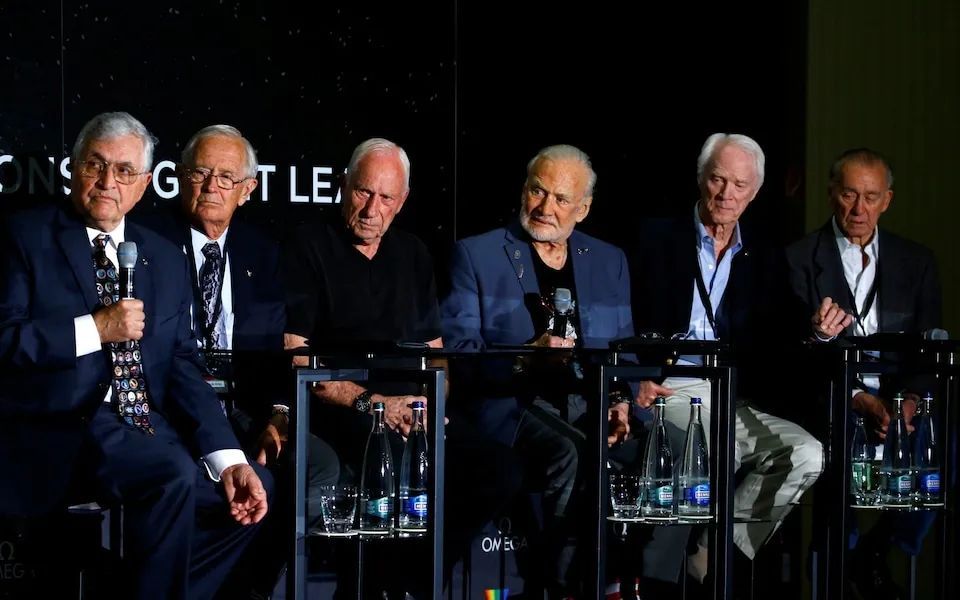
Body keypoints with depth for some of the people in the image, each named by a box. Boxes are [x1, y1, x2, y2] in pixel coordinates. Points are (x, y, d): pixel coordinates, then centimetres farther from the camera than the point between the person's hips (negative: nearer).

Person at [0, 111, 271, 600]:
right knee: (175, 474, -29)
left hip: (147, 427, 6)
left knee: (254, 489, -7)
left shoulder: (166, 260, 18)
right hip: (61, 427, -6)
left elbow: (183, 369, 10)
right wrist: (96, 330, -15)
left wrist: (228, 459, -4)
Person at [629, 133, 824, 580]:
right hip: (670, 390, -4)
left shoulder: (765, 257, 17)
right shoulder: (657, 238, 7)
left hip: (738, 400, 4)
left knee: (806, 454, -21)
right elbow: (632, 324, 0)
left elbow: (777, 340, 10)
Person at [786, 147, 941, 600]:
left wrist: (909, 400, -14)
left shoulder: (915, 261, 13)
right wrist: (858, 400, -19)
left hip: (899, 404, 3)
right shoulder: (799, 260, 3)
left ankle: (877, 554, -6)